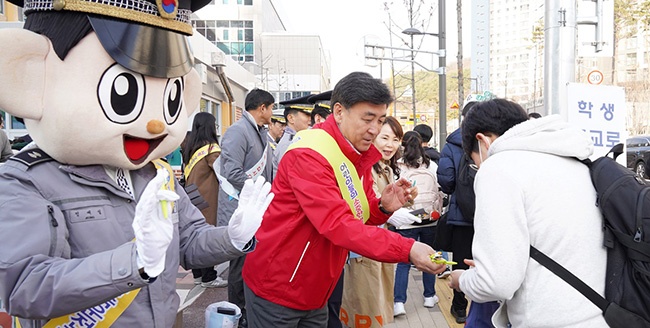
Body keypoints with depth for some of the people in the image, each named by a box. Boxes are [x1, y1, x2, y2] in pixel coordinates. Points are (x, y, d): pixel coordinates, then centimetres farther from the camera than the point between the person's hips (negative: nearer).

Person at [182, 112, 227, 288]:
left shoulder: (190, 147, 10)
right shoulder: (211, 148, -14)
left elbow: (188, 174, 15)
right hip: (207, 199, -8)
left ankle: (198, 274, 23)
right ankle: (208, 277, 6)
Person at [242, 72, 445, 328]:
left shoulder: (361, 155, 4)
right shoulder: (310, 153, -23)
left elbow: (358, 215, 9)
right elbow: (337, 224, -33)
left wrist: (383, 208, -13)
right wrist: (407, 249, -38)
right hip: (276, 289, -7)